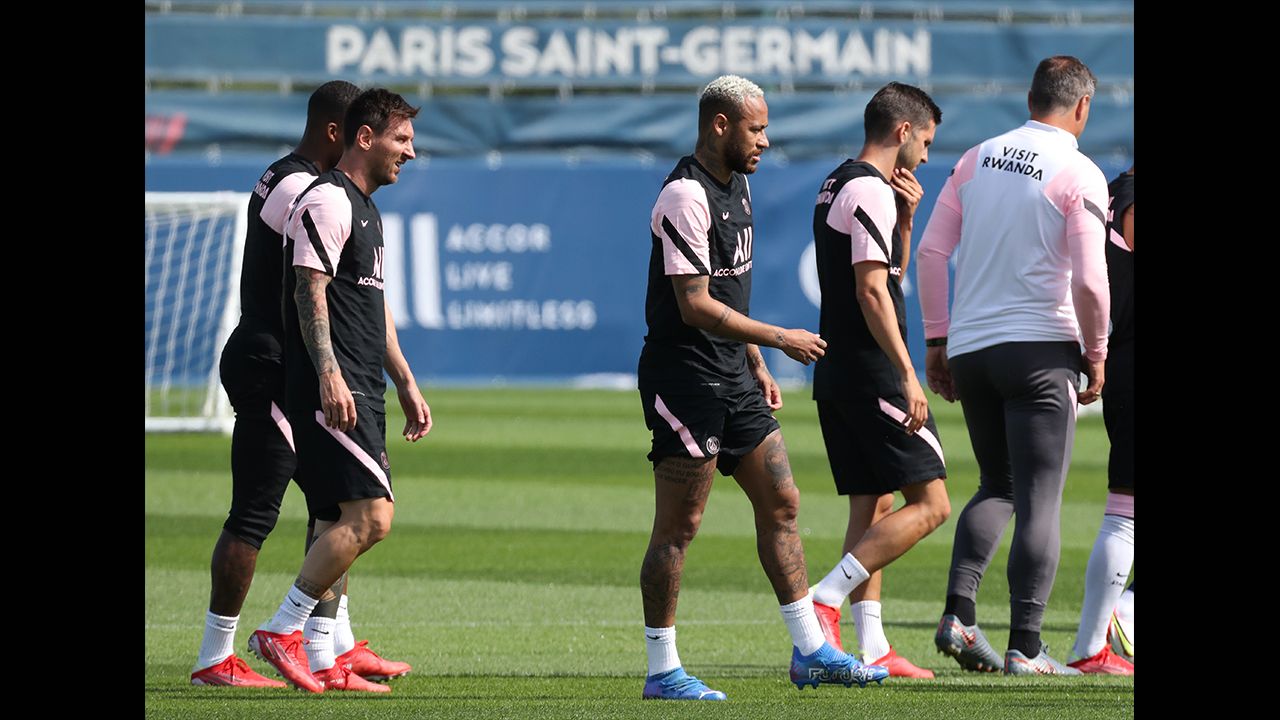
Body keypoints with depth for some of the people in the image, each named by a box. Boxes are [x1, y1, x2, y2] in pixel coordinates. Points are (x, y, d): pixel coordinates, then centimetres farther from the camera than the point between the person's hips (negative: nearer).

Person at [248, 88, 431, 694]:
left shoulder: (365, 210, 22)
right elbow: (310, 291, -17)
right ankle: (281, 631, -12)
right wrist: (328, 375, -26)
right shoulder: (327, 202, -9)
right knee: (370, 515, -17)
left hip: (359, 393, 10)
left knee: (337, 526, 8)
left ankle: (320, 662, 8)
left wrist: (406, 384, 27)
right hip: (333, 391, -10)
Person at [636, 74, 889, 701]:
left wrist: (756, 365, 21)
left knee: (780, 502, 10)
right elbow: (696, 305, -22)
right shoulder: (686, 196, -18)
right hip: (684, 374, -10)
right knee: (678, 527, -5)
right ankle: (662, 670, 0)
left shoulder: (737, 184, 14)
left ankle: (809, 651, 16)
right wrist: (778, 338, -18)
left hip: (732, 376, 10)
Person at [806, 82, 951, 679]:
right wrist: (907, 375, -22)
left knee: (872, 509, 11)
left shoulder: (836, 187, 18)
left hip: (836, 377, 10)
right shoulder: (870, 191, -13)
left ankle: (873, 649, 7)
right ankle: (825, 601, -16)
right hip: (873, 376, -10)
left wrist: (905, 221, 13)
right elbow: (872, 291, -20)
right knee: (929, 504, -8)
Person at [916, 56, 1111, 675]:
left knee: (997, 486, 18)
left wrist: (936, 340, 13)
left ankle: (958, 613, 1)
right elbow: (1089, 280, -14)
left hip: (968, 347, 5)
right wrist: (1097, 355, 0)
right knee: (1039, 502, -1)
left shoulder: (977, 159, 8)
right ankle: (1024, 646, -6)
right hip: (1042, 347, -5)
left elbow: (931, 250, 6)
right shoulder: (1079, 175, -8)